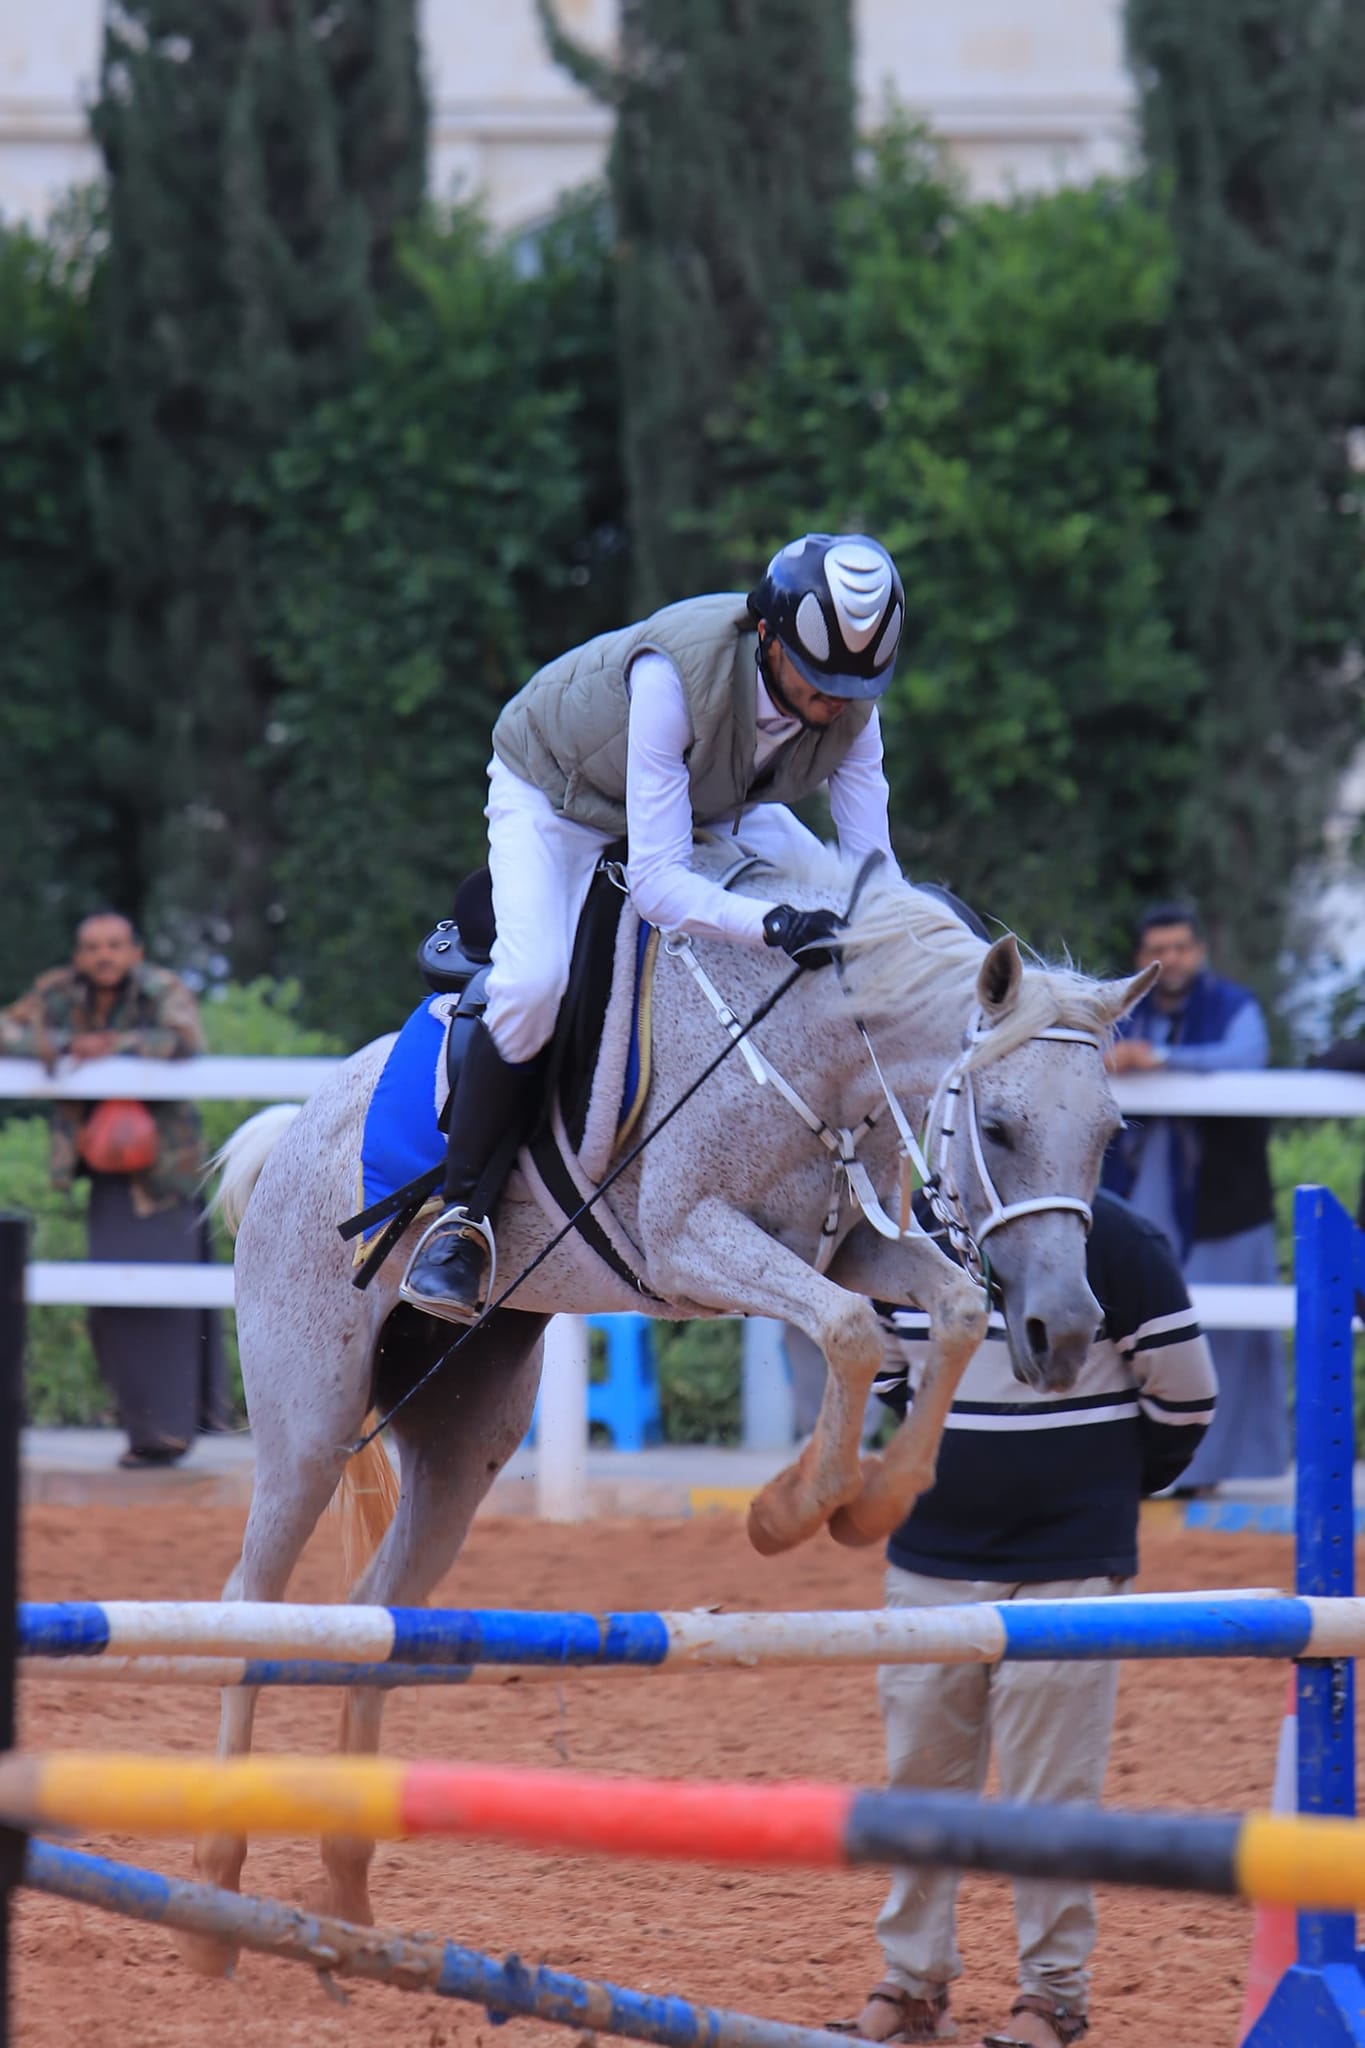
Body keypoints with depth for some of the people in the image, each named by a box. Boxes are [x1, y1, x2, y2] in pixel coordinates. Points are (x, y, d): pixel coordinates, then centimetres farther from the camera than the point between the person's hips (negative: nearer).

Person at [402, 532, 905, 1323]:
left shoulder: (853, 698, -25)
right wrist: (771, 924, -60)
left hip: (720, 802, 6)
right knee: (533, 982, -29)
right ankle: (465, 1213, -11)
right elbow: (657, 881, -45)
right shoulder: (675, 671, -43)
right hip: (555, 794, -6)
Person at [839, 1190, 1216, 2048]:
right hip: (930, 1559, 4)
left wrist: (1106, 1487, 5)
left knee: (1051, 1790, -1)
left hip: (1068, 1567, -4)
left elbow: (1185, 1393, -3)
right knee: (920, 1775, 9)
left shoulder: (1115, 1239, -12)